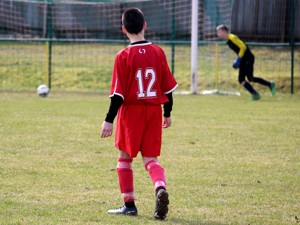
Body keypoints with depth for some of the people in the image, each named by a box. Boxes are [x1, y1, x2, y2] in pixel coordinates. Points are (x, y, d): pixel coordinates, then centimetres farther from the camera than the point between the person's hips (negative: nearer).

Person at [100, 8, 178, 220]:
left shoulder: (124, 56, -11)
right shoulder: (158, 52, 1)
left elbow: (118, 93, -12)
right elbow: (168, 86, 6)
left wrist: (109, 120, -7)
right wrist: (167, 113, 18)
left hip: (131, 112, -3)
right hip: (154, 111, 3)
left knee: (125, 157, 13)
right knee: (151, 159, 6)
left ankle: (129, 204, 13)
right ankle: (161, 188, -24)